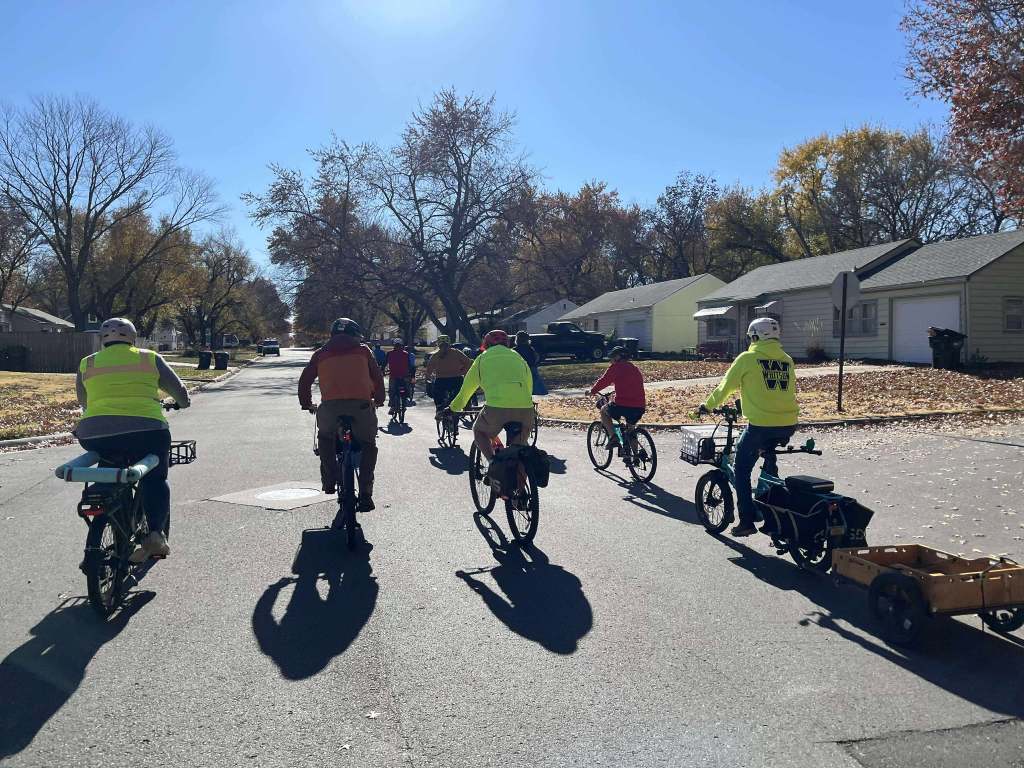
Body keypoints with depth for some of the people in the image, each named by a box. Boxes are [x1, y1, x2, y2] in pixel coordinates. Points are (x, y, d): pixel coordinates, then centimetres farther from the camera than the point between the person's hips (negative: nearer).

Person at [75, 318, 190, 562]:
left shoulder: (87, 364, 18)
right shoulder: (149, 359, 13)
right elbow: (181, 393, 17)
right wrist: (183, 402, 39)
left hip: (95, 434, 2)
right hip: (145, 429, -2)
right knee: (155, 478, 15)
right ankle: (155, 532, -2)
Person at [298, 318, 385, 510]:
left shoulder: (321, 353, 20)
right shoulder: (363, 351, 18)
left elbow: (304, 381, 20)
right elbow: (378, 377, 19)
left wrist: (307, 404, 34)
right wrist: (379, 399, 34)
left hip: (330, 405, 1)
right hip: (361, 404, -1)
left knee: (325, 438, 29)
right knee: (368, 445, 18)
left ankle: (329, 481, 17)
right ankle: (365, 493, 8)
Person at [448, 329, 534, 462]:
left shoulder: (483, 358, 19)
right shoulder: (518, 357, 26)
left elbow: (467, 388, 27)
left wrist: (454, 407, 41)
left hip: (497, 406, -3)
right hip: (525, 407, 3)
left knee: (479, 432, 25)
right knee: (520, 442, 26)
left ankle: (493, 461, 5)